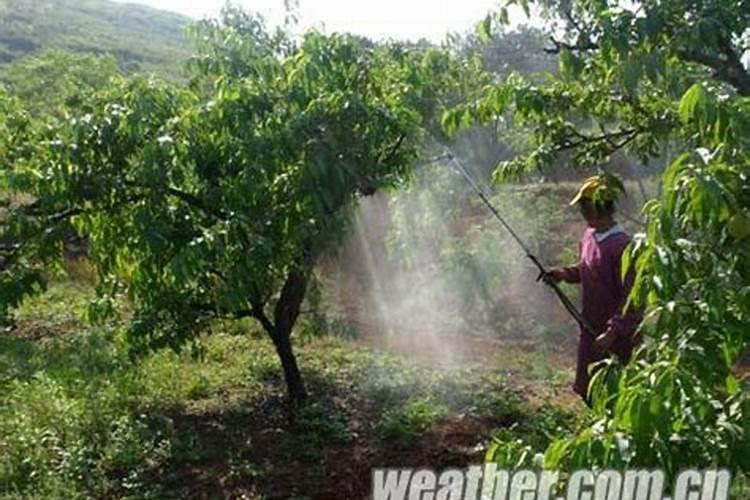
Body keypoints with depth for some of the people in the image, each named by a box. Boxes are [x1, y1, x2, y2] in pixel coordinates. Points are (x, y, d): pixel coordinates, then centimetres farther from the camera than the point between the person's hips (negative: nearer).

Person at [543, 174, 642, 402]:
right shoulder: (589, 235, 3)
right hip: (591, 329, 8)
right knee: (586, 389, 19)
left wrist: (612, 333, -26)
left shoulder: (621, 246, -23)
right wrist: (564, 274, 1)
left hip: (617, 336, -8)